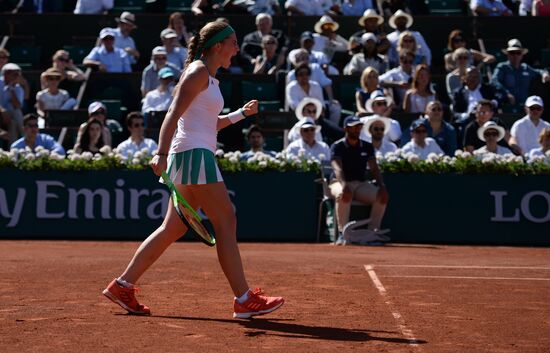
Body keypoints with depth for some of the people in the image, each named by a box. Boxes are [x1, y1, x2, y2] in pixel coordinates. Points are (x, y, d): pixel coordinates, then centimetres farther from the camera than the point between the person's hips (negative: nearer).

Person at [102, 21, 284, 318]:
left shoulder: (209, 78, 21)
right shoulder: (198, 72, -8)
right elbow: (173, 115, -18)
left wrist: (242, 113, 24)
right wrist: (161, 154, -28)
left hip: (196, 157, 10)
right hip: (193, 154, -10)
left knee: (173, 229, 9)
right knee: (226, 222, -9)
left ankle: (122, 286, 10)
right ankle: (244, 300, -8)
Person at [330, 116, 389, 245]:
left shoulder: (367, 147, 10)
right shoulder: (337, 146, -5)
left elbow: (374, 168, 2)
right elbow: (337, 168, -20)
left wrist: (381, 185, -17)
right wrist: (344, 185, -39)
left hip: (362, 183, 4)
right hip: (340, 183, -4)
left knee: (382, 196, -22)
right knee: (343, 195, -40)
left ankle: (373, 231, -16)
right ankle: (342, 233, -35)